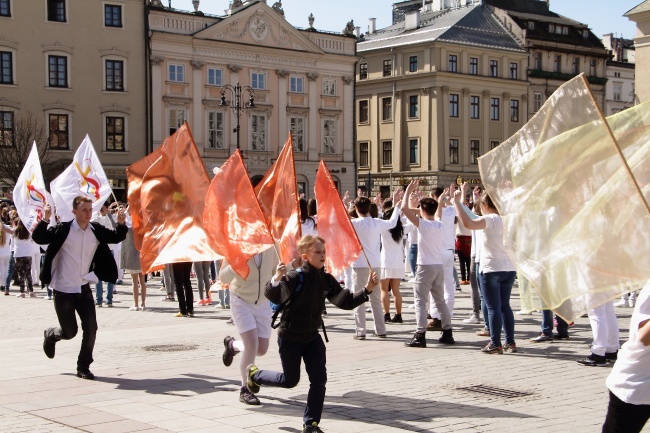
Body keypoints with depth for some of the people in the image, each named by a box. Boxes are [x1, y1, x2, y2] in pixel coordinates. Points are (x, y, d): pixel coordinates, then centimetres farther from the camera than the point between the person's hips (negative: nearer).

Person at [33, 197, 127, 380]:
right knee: (70, 332, 4)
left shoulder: (97, 231, 1)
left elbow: (117, 237, 13)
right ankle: (51, 335, 40)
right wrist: (45, 220, -31)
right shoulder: (63, 229, -11)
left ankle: (83, 367, 11)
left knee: (90, 328, -5)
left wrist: (121, 223, -7)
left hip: (84, 288, 4)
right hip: (63, 290, -4)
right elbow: (38, 238, -16)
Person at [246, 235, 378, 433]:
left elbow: (346, 302, 1)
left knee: (319, 379, -3)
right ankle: (254, 374, 38)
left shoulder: (327, 280, -3)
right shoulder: (295, 277, -22)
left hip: (313, 336, 5)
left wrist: (367, 290, -10)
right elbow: (273, 296, -34)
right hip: (290, 337, -5)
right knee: (290, 380, 10)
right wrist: (276, 279, -54)